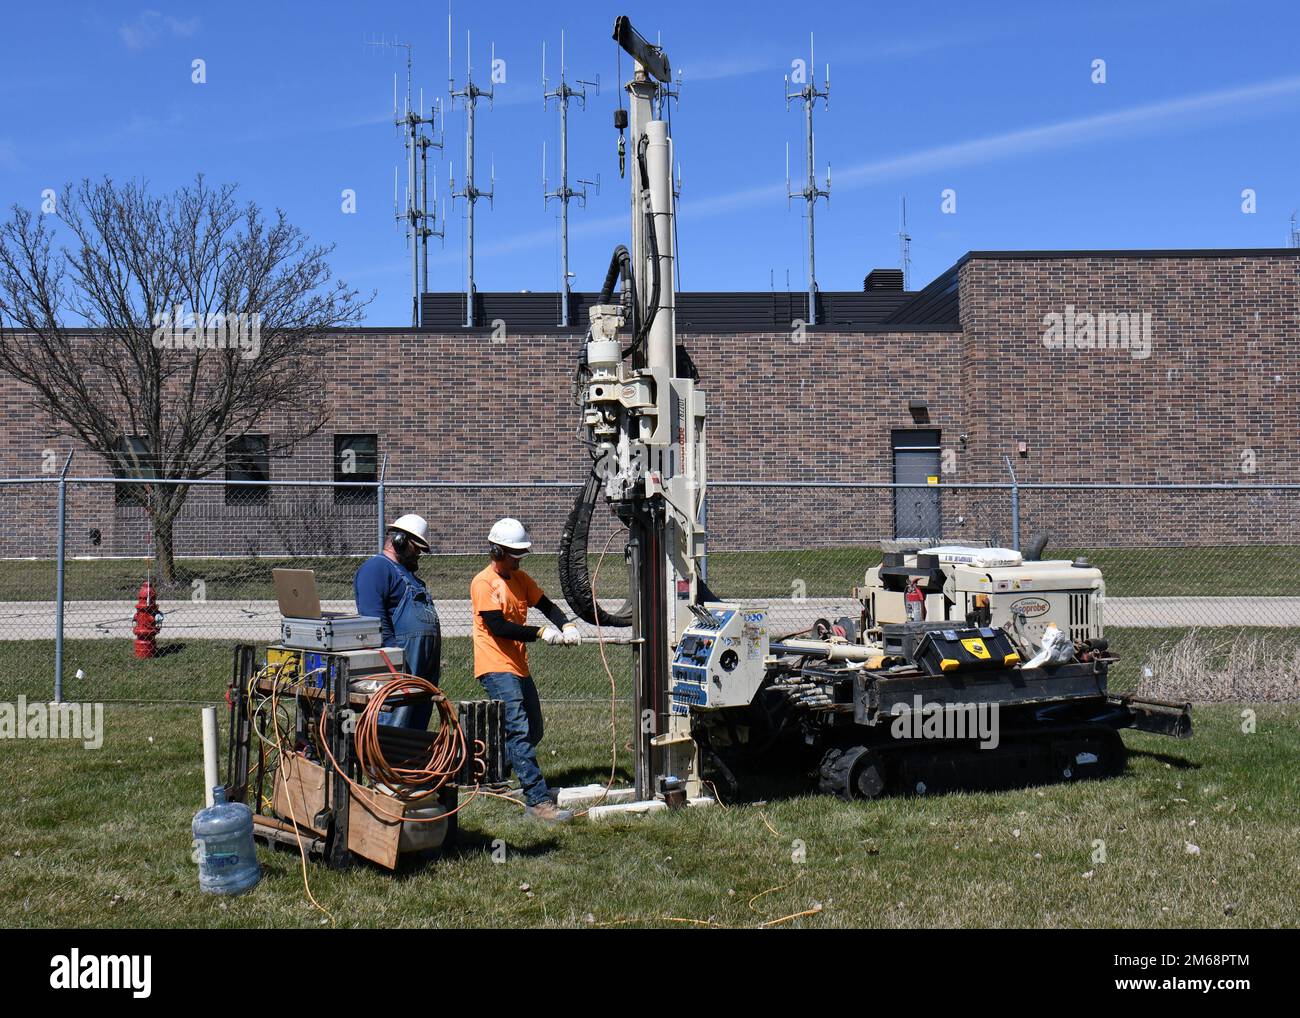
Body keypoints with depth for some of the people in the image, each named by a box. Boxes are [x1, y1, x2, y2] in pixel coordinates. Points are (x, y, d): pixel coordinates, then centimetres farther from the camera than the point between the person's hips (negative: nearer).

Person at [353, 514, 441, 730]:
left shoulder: (408, 573, 26)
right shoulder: (376, 568, -6)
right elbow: (374, 619, -18)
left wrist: (437, 661, 24)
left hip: (423, 669, 10)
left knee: (418, 727, 10)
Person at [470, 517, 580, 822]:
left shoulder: (520, 578, 14)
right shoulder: (484, 583, -12)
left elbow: (545, 604, 12)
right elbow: (498, 627, -20)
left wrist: (567, 625, -8)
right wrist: (540, 633, -22)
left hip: (518, 666, 9)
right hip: (497, 668, -9)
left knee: (533, 731, 15)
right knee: (519, 732, -16)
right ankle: (538, 800, -20)